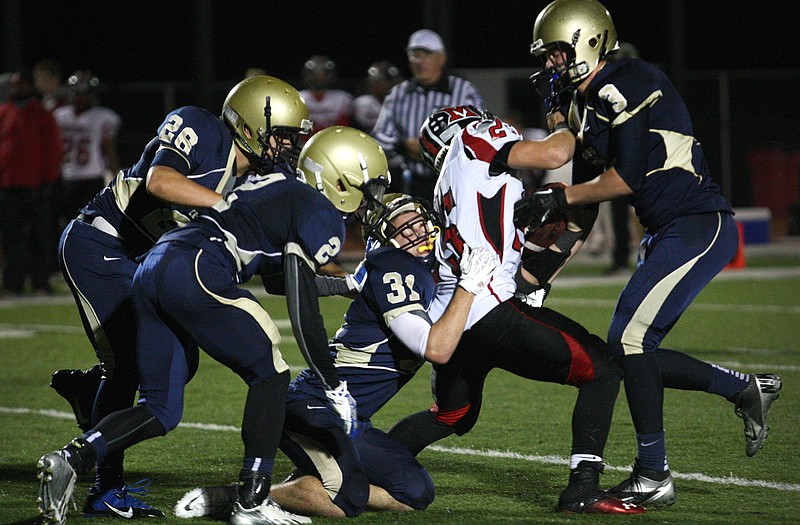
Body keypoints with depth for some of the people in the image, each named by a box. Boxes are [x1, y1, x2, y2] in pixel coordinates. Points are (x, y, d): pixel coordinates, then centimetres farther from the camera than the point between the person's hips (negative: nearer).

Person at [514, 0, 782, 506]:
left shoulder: (623, 87, -15)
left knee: (630, 338, -13)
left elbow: (626, 179, -19)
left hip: (699, 227, -10)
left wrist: (558, 198, -9)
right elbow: (587, 195, 19)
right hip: (669, 233, 10)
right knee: (633, 351, 8)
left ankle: (654, 477, -6)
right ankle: (748, 389, 22)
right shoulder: (586, 105, 16)